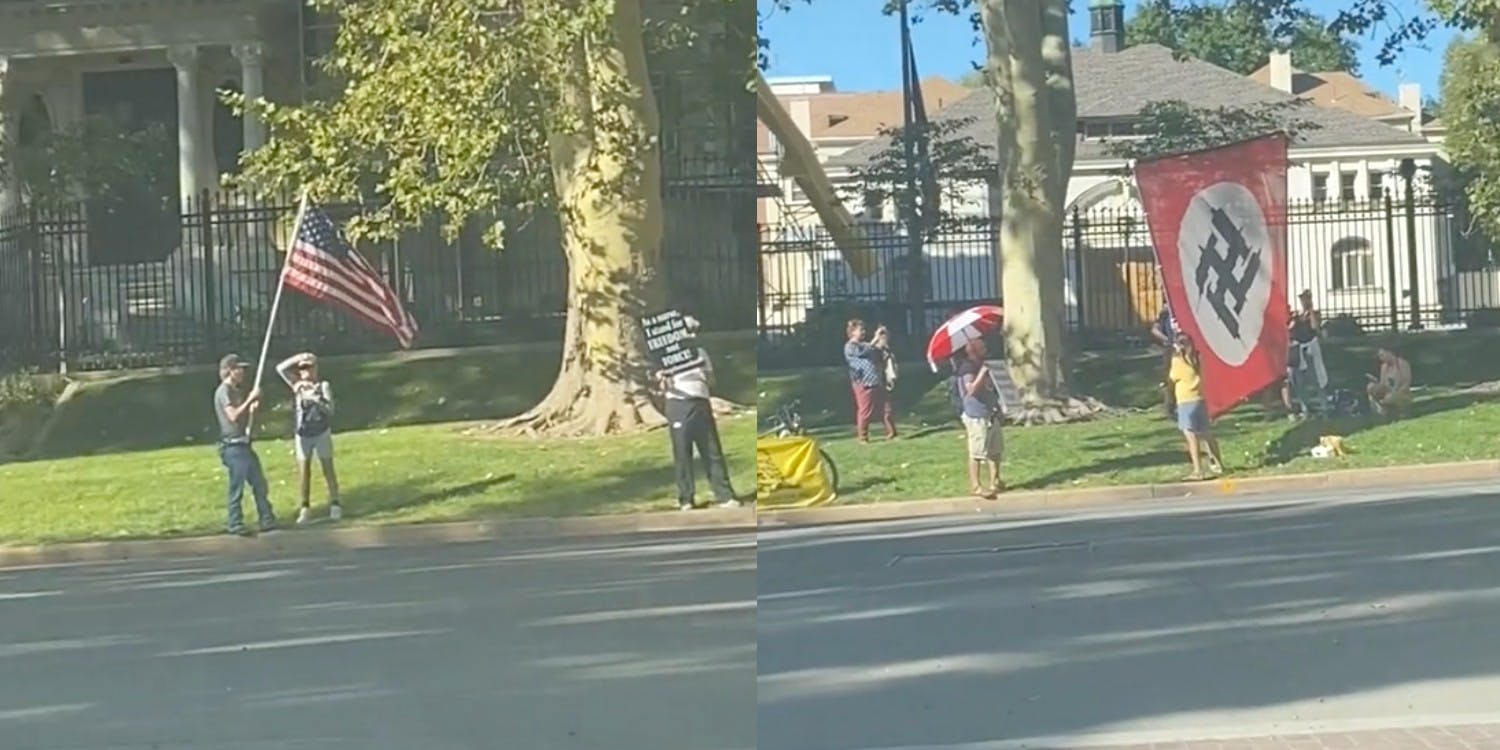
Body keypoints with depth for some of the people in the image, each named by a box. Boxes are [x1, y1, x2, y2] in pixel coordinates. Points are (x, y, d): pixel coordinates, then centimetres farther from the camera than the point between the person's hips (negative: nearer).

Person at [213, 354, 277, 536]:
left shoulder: (238, 391, 16)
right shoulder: (223, 391, -11)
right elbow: (233, 416, -22)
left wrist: (253, 407, 3)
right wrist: (250, 399, -19)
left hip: (244, 444, 9)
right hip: (233, 446, -9)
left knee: (260, 484, 9)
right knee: (237, 487, -5)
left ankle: (267, 520, 15)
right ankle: (235, 524, 3)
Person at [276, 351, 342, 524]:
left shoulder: (323, 385, -6)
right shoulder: (297, 384, 4)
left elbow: (330, 409, -15)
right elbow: (280, 368, -2)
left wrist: (315, 398, -27)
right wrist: (298, 359, -6)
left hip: (321, 433, -3)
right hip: (302, 435, 3)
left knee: (328, 469, 2)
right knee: (303, 470, 2)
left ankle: (334, 504, 7)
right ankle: (305, 507, 7)